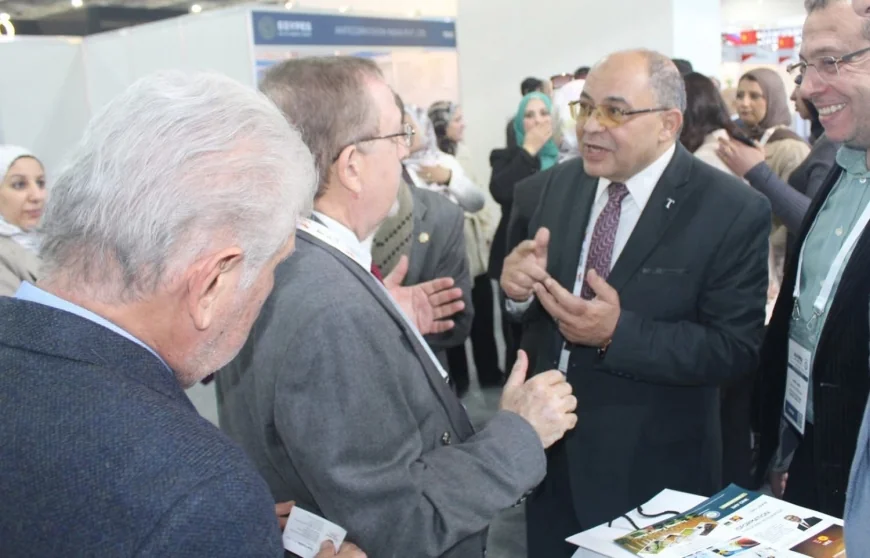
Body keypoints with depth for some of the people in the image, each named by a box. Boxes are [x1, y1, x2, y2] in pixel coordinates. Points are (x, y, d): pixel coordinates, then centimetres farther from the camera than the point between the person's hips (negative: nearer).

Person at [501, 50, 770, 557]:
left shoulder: (734, 211, -15)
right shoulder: (557, 185, 0)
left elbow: (737, 348, -17)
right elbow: (534, 312, 6)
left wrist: (618, 333, -29)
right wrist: (520, 287, -18)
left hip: (651, 473, -4)